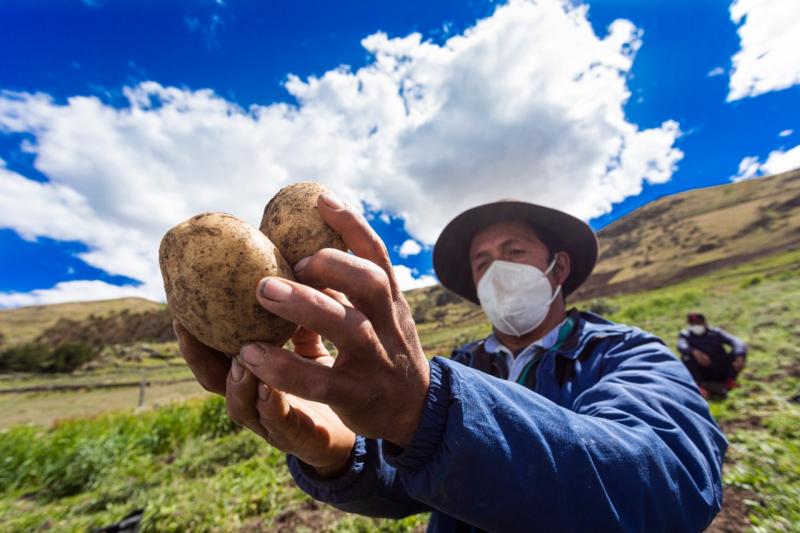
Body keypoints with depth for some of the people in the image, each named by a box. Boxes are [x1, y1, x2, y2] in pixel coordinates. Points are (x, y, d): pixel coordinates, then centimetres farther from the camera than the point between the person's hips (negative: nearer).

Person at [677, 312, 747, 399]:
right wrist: (695, 352, -41)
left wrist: (739, 358, -30)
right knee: (686, 357, -28)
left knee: (738, 352, -12)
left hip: (721, 371, 2)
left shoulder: (716, 332, 8)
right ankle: (700, 387, -41)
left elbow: (738, 342, -9)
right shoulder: (686, 335, 4)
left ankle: (730, 381, -20)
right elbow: (681, 346, -20)